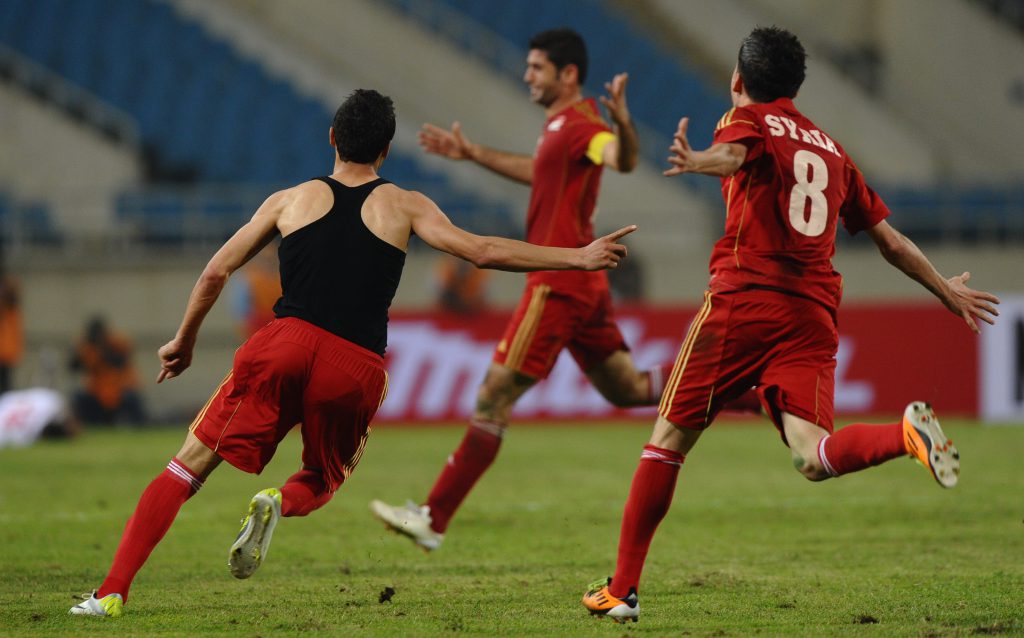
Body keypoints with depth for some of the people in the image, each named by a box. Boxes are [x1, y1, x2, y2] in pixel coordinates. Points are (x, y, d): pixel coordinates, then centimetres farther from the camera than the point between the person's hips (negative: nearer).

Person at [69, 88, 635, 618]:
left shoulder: (289, 201, 18)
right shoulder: (404, 207, 14)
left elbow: (215, 273, 17)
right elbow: (482, 252, 7)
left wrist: (183, 343, 31)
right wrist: (578, 258, 12)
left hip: (286, 342, 0)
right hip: (356, 368, 0)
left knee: (189, 465, 6)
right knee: (321, 481, 26)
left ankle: (112, 592, -8)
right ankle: (281, 503, -13)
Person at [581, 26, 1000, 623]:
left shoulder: (749, 120, 9)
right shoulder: (831, 149, 25)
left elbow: (731, 154, -18)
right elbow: (890, 239, 28)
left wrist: (697, 162, -40)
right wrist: (947, 290, 42)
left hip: (744, 299, -4)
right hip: (814, 315, 4)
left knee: (670, 438, 6)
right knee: (813, 455, -10)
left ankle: (623, 588, 8)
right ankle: (907, 434, -38)